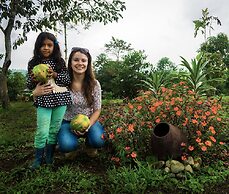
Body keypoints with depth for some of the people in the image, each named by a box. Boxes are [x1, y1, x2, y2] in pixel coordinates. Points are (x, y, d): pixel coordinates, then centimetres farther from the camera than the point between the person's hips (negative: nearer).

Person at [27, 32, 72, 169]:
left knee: (55, 130, 9)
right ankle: (38, 158, 17)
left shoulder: (60, 62, 5)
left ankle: (49, 156, 27)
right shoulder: (33, 63, 6)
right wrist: (33, 79, -13)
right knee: (42, 132, -3)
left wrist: (55, 74, -12)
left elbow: (68, 80, 2)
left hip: (60, 99, 1)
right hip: (43, 100, -1)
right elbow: (29, 86, 9)